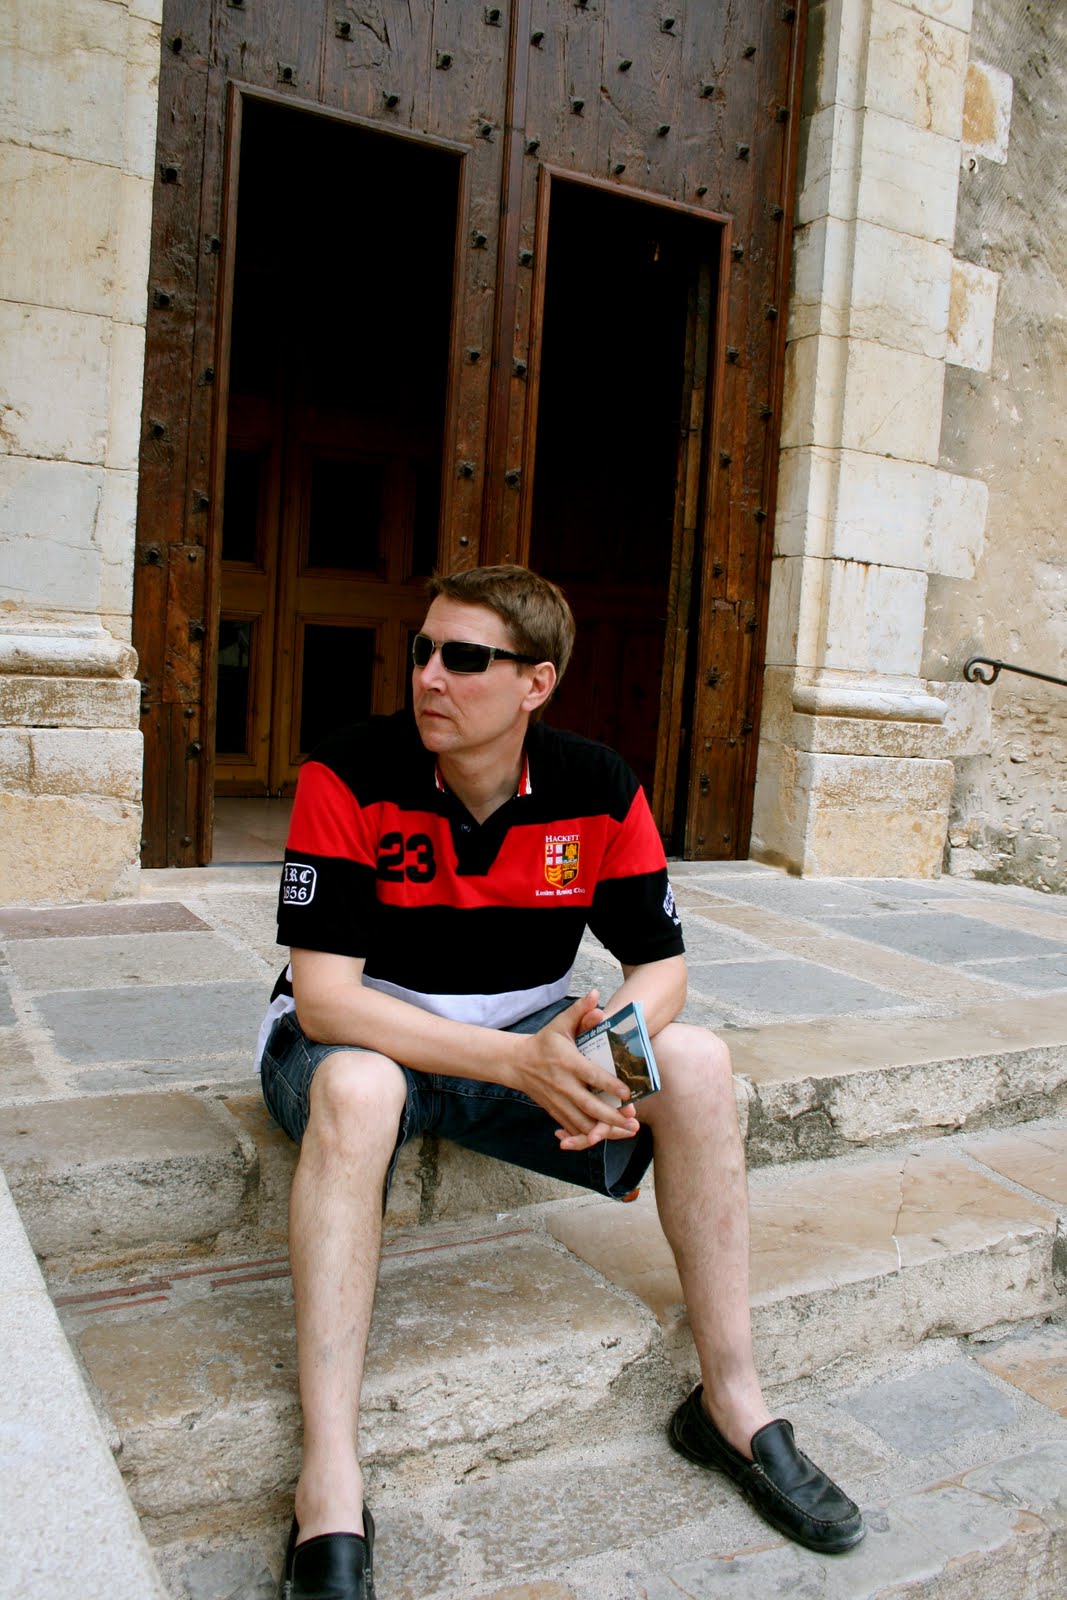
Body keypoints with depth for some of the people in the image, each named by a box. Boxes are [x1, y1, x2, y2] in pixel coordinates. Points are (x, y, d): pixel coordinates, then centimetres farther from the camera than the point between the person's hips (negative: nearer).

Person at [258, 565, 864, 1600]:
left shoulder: (598, 789, -9)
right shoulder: (349, 776, -20)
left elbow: (661, 965, -1)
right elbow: (324, 998, -26)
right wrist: (520, 1062, -35)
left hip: (527, 1040, 4)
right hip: (365, 1040, -3)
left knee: (697, 1060, -17)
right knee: (356, 1088, -38)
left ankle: (731, 1399, -2)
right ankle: (329, 1491, -30)